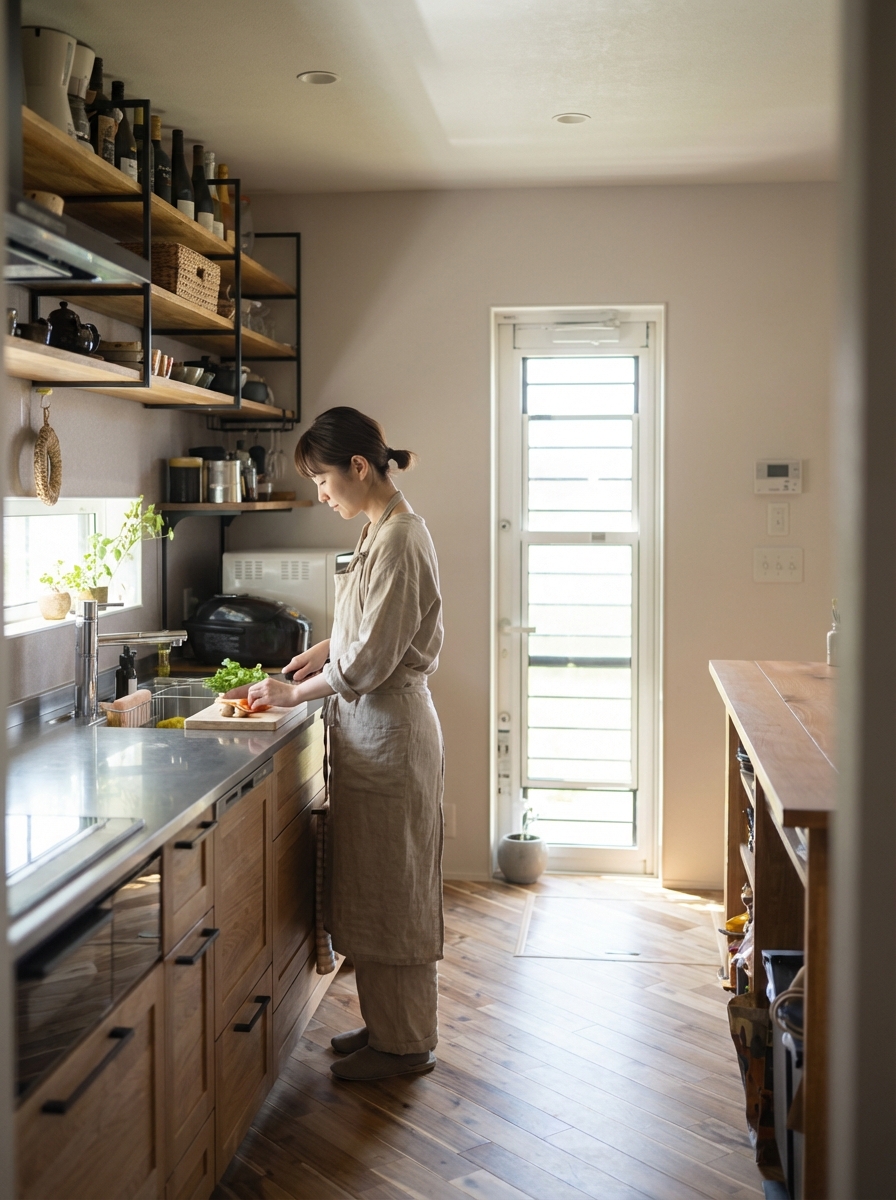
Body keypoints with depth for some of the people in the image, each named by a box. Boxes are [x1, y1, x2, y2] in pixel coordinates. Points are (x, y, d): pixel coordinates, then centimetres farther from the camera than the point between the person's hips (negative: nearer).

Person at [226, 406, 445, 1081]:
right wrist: (327, 649, 9)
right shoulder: (382, 531, 11)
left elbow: (371, 661, -21)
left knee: (392, 890, 2)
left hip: (390, 734, -10)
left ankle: (406, 1043, 16)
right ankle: (385, 1024, 30)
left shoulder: (400, 540, -20)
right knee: (372, 886, 17)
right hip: (370, 729, 10)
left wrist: (294, 694, -10)